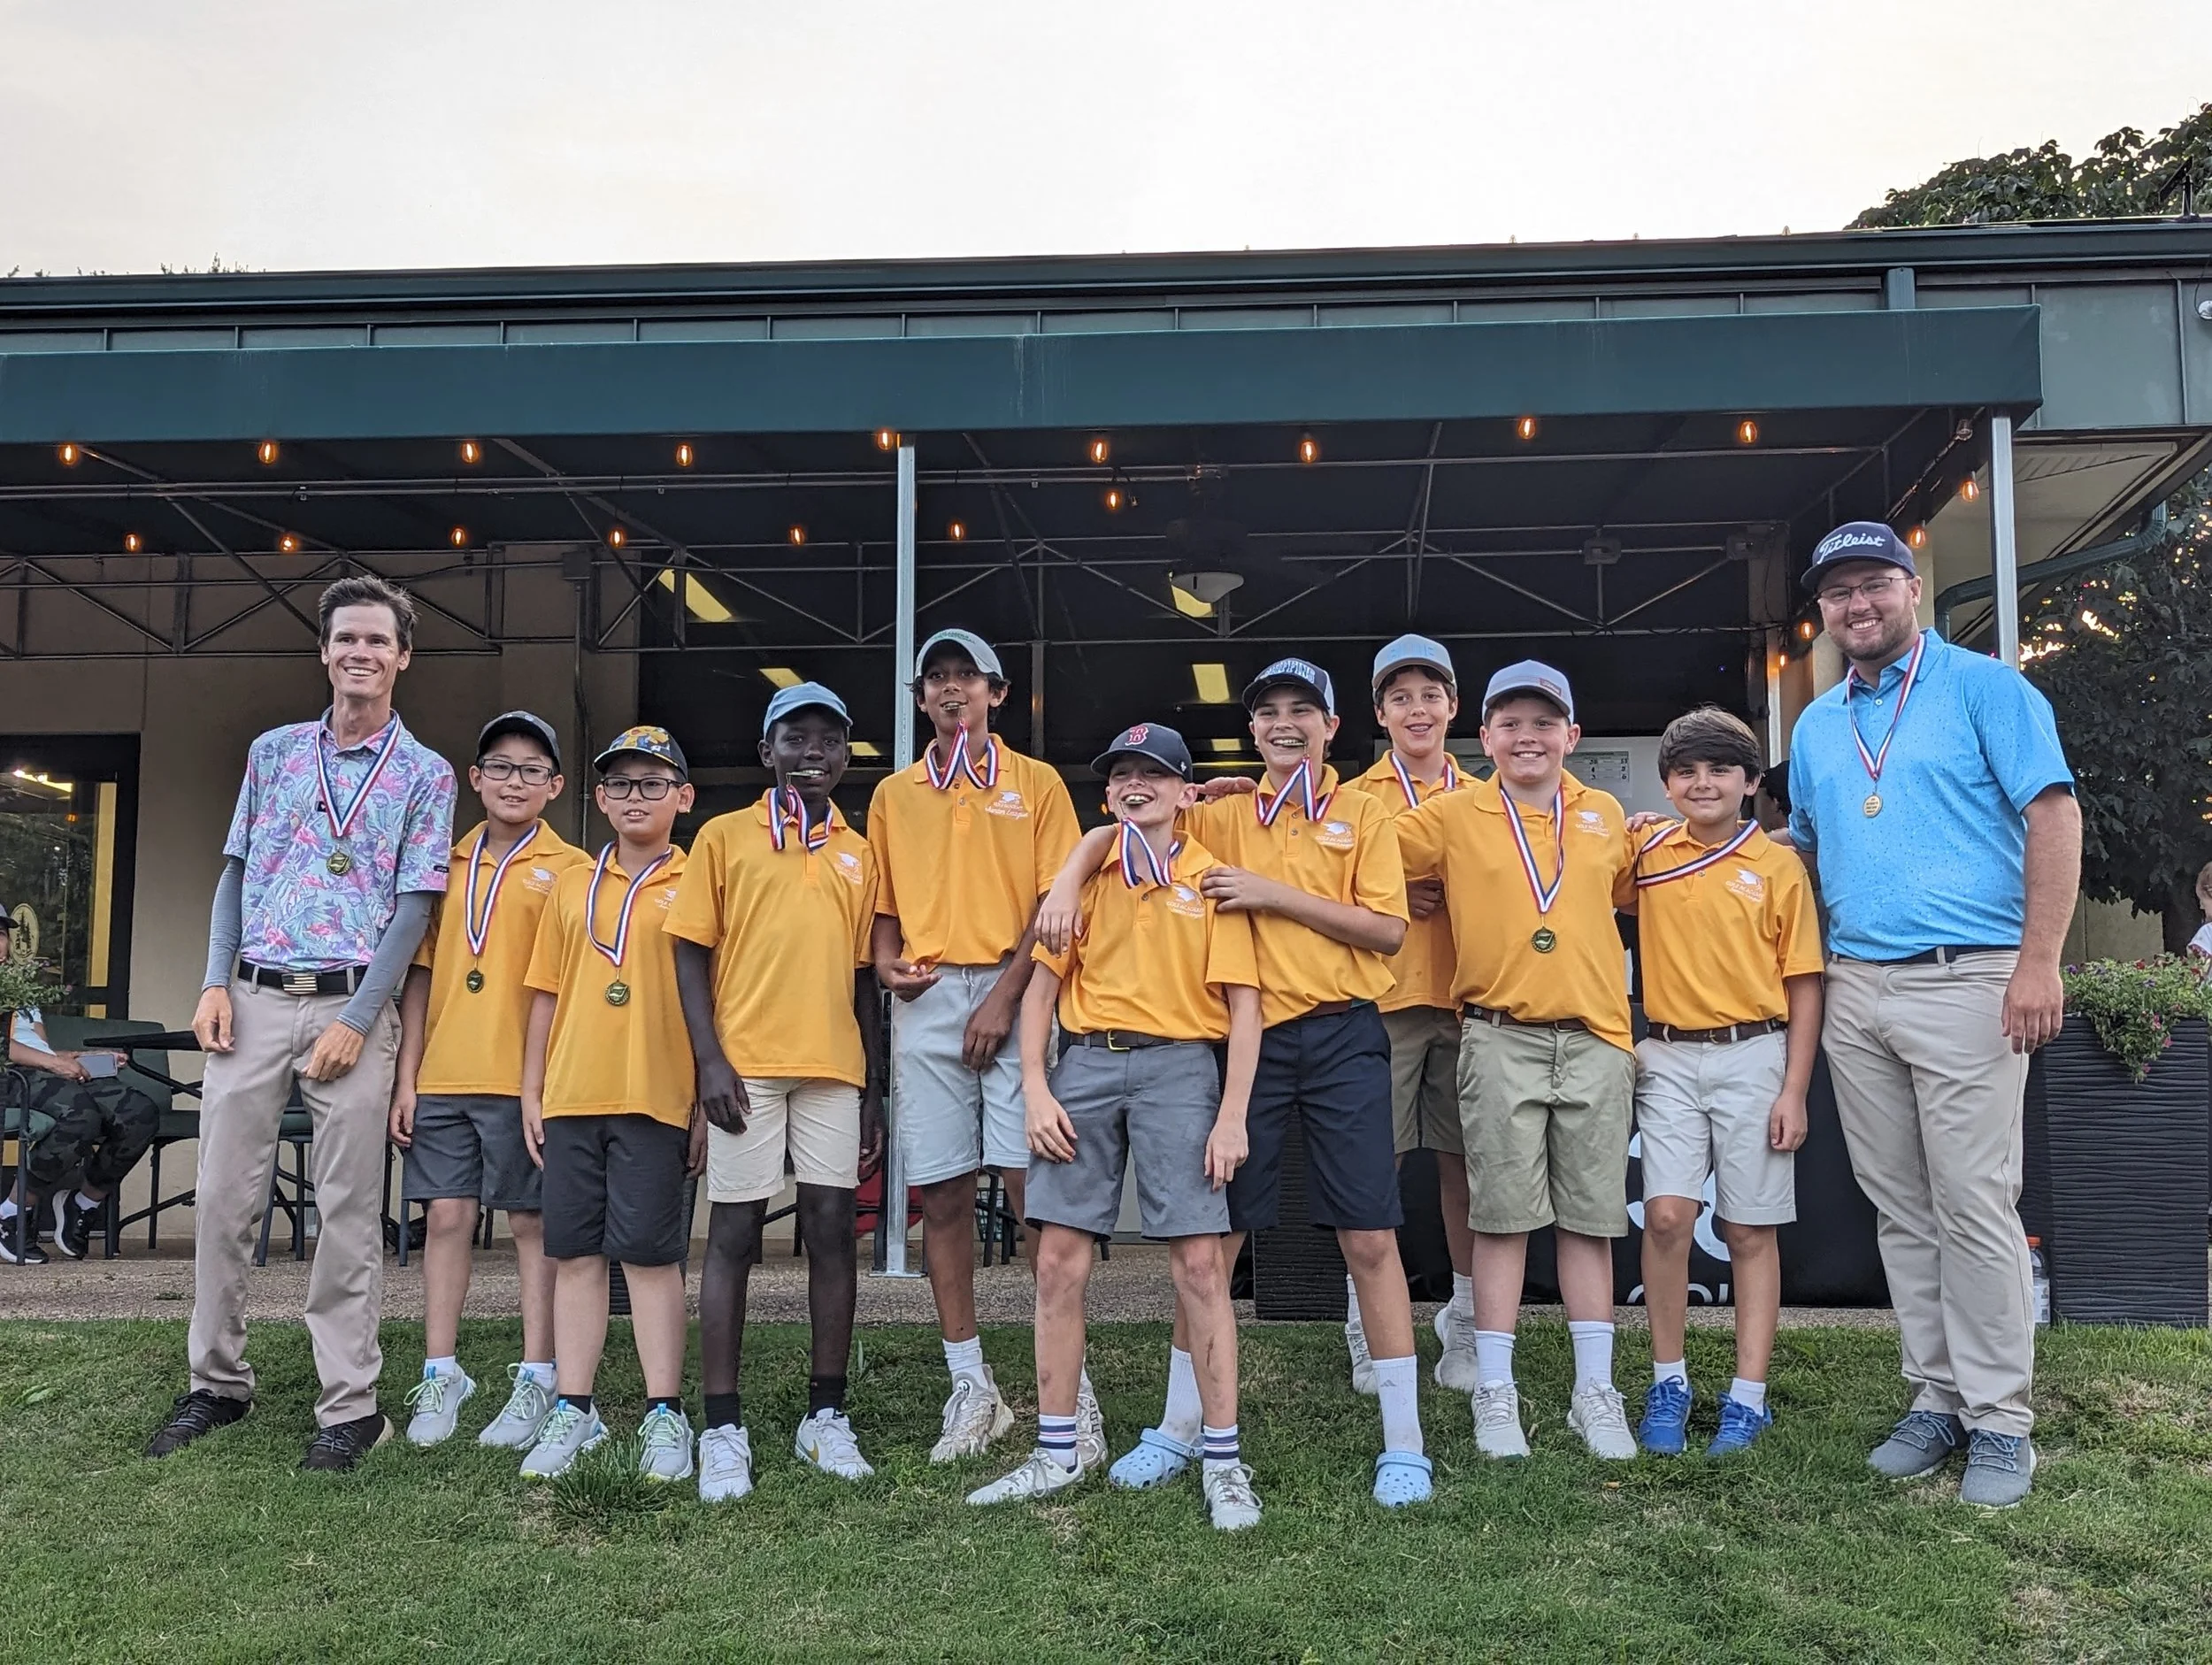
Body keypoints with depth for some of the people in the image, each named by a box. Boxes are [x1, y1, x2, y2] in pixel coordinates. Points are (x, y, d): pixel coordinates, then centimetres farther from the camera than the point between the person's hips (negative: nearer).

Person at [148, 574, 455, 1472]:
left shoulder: (425, 774, 3)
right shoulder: (274, 750, 13)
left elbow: (415, 905, -2)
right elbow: (237, 872, 14)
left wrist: (356, 1021, -10)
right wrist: (216, 983, 1)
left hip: (353, 1004, -3)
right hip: (252, 998, 3)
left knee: (350, 1210, -1)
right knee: (222, 1197, 4)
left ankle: (351, 1405, 5)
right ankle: (217, 1384, 18)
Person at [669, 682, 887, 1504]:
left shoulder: (859, 854, 14)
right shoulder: (725, 837, 5)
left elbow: (864, 977, 14)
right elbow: (692, 955, 1)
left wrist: (873, 1091, 10)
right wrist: (711, 1060, -10)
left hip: (834, 1068, 3)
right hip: (746, 1065, -3)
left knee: (833, 1230, 3)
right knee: (733, 1235, 0)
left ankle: (826, 1415, 14)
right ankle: (722, 1428, 6)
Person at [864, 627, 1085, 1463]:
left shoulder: (1036, 783, 6)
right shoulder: (893, 795, 16)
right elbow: (886, 903, 18)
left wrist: (1006, 995, -11)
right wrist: (886, 962, -4)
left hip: (1014, 995, -3)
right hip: (927, 1001, 4)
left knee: (1033, 1188, -9)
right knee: (942, 1195, 3)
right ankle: (971, 1386, 12)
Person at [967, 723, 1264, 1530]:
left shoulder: (1213, 879, 2)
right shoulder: (1084, 877, 11)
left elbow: (1243, 1004, -1)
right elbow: (1042, 986, 10)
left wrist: (1233, 1115, -8)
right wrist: (1036, 1091, -1)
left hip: (1179, 1068, -3)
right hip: (1084, 1067, 3)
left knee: (1198, 1260, -5)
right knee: (1059, 1259, 3)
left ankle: (1222, 1456, 5)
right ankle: (1057, 1452, 15)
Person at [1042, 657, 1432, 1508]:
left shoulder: (1363, 815, 4)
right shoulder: (1221, 816, 9)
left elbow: (1387, 928, -6)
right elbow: (1115, 828, 10)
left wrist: (1276, 894, -12)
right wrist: (1066, 884, -9)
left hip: (1341, 1038, -2)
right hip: (1248, 1038, 2)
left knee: (1368, 1238, -1)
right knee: (1215, 1235, 7)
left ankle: (1403, 1441, 9)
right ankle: (1178, 1428, 20)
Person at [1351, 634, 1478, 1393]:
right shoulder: (1354, 798, 6)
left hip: (1466, 998, 2)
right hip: (1383, 1000, -2)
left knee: (1465, 1161, 5)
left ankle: (1466, 1328, 17)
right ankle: (1370, 1335, 8)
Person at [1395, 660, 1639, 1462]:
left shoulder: (1605, 816, 11)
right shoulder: (1453, 816, 2)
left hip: (1596, 1037, 3)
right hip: (1501, 1040, -2)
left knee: (1591, 1217, 7)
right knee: (1503, 1216, 1)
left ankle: (1595, 1393, 16)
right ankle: (1494, 1393, 10)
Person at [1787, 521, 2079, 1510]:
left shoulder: (1984, 688, 0)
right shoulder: (1816, 726, 17)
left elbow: (2054, 818, -7)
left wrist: (2038, 963, -14)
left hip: (1966, 983, -6)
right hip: (1854, 991, 6)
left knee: (1975, 1207, -6)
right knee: (1900, 1213, 9)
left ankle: (1999, 1419, 4)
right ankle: (1935, 1398, 19)